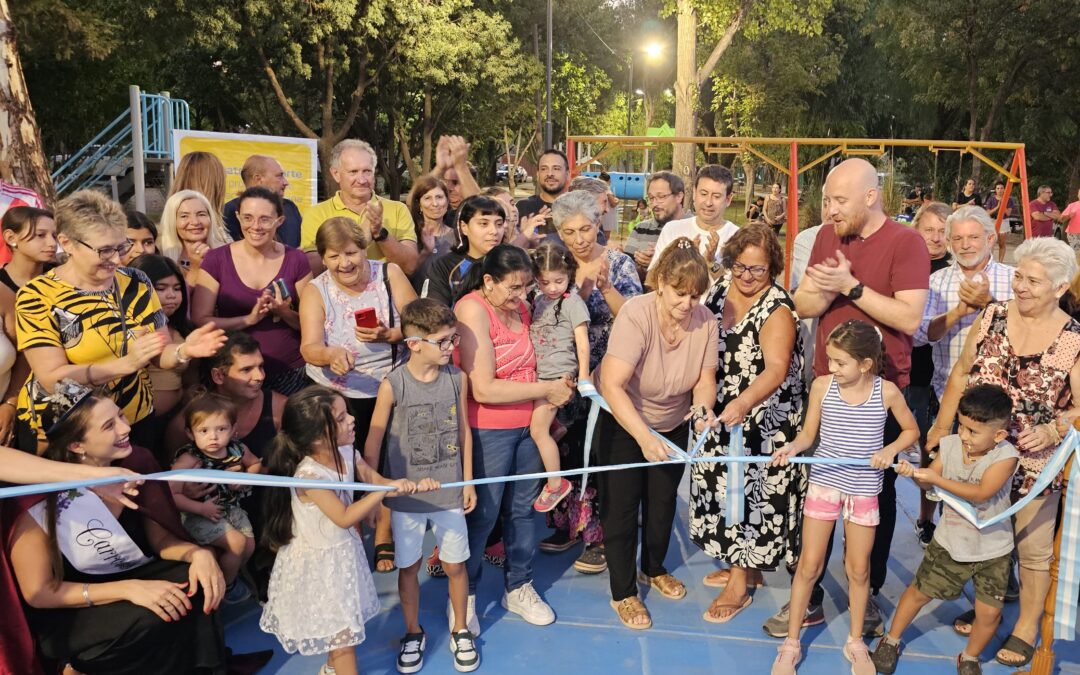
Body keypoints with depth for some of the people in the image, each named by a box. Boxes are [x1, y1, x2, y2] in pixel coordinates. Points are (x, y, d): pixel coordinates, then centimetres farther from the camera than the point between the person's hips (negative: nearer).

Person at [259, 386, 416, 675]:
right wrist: (386, 489, -31)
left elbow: (373, 478, 2)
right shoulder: (309, 475, -32)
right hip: (319, 561, -7)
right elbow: (345, 518, -29)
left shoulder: (346, 452, -10)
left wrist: (401, 485, -19)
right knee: (343, 633, 5)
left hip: (344, 549, 7)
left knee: (340, 621, 26)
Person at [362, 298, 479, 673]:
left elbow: (463, 431, 5)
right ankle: (413, 634, 36)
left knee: (455, 565, 12)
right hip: (406, 497, -2)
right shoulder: (393, 385, -15)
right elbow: (372, 444, -6)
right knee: (408, 567, 14)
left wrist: (468, 482, 7)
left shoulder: (457, 378, -7)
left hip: (449, 492, 2)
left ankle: (460, 632, 35)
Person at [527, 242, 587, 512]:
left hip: (558, 373, -7)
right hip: (538, 371, 7)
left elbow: (582, 343, -9)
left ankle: (556, 484, 6)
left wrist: (583, 377, -10)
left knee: (538, 429, -6)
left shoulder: (573, 302, -8)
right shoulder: (538, 300, 11)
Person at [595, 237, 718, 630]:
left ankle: (654, 569, 45)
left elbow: (705, 380, -14)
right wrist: (644, 438, -47)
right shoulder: (636, 315, -33)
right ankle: (623, 593, 22)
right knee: (621, 506, 2)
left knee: (663, 501, 19)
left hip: (673, 424, 5)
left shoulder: (704, 321, -19)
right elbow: (612, 385, -39)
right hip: (621, 421, -5)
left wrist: (703, 406, -36)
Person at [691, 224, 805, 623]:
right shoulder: (720, 289, 0)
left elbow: (776, 369, -33)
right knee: (726, 486, 15)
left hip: (762, 423, -6)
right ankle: (743, 567, 35)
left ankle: (740, 583, 20)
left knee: (751, 493, 4)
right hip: (721, 416, 7)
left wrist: (742, 403, -49)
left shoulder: (777, 310, -20)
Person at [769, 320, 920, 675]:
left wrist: (890, 449, -13)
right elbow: (809, 434, -3)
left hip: (864, 490, 0)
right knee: (809, 565, 4)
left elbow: (911, 430, 5)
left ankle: (855, 641, 33)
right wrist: (793, 447, -23)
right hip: (824, 483, 0)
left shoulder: (887, 391, -10)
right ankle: (791, 643, 18)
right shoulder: (822, 386, -10)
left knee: (859, 569, 12)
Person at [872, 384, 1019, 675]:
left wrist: (936, 478, -33)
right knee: (920, 591, 11)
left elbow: (980, 492, -31)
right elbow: (929, 483, -1)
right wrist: (914, 474, -23)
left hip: (992, 549, -2)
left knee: (989, 612, 0)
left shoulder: (1006, 455, -22)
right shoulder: (950, 444, -12)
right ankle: (892, 640, 32)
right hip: (950, 542, 2)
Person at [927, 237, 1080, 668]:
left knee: (1032, 549, 11)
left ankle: (1026, 626, 31)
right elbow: (961, 374, 5)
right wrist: (942, 427, 4)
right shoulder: (992, 316, -2)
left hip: (1035, 465, -3)